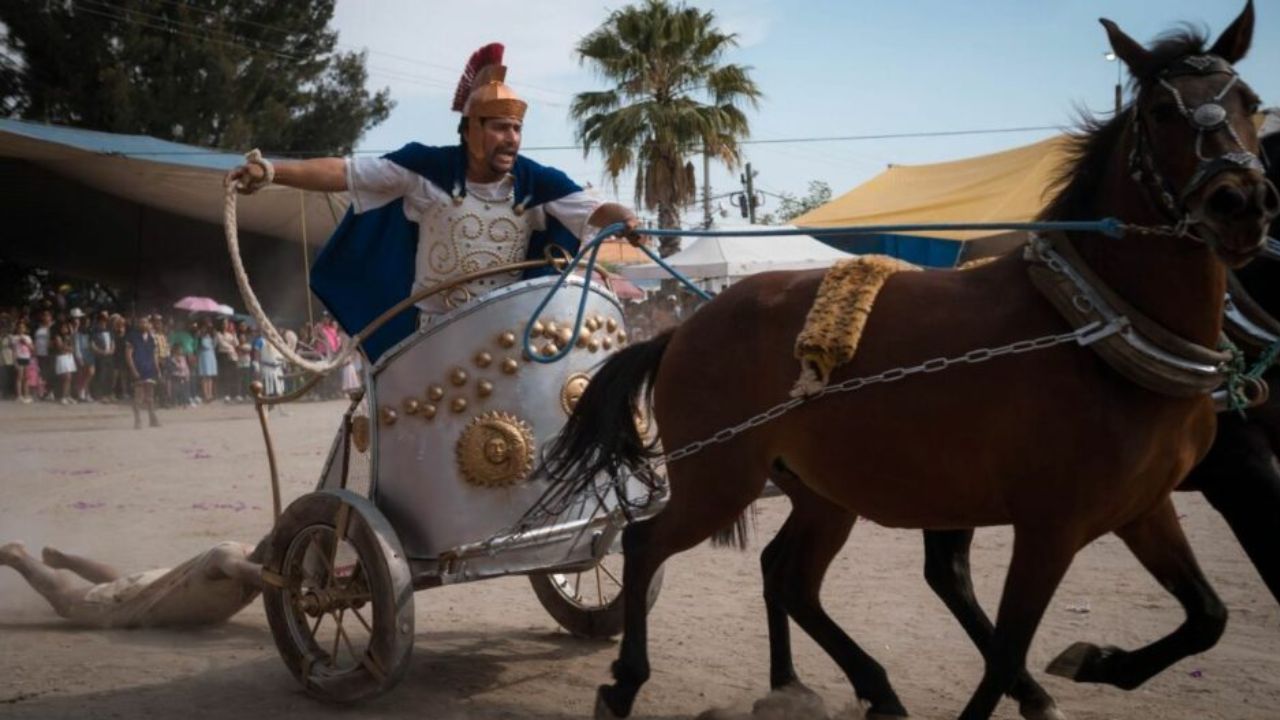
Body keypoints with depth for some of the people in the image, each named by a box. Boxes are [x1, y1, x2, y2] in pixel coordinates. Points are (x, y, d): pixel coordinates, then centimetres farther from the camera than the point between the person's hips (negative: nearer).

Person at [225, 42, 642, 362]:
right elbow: (345, 172, -14)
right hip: (435, 327, -1)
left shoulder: (537, 181, -8)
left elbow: (591, 209, -16)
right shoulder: (429, 167, -12)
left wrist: (625, 219, -40)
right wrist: (270, 171, -22)